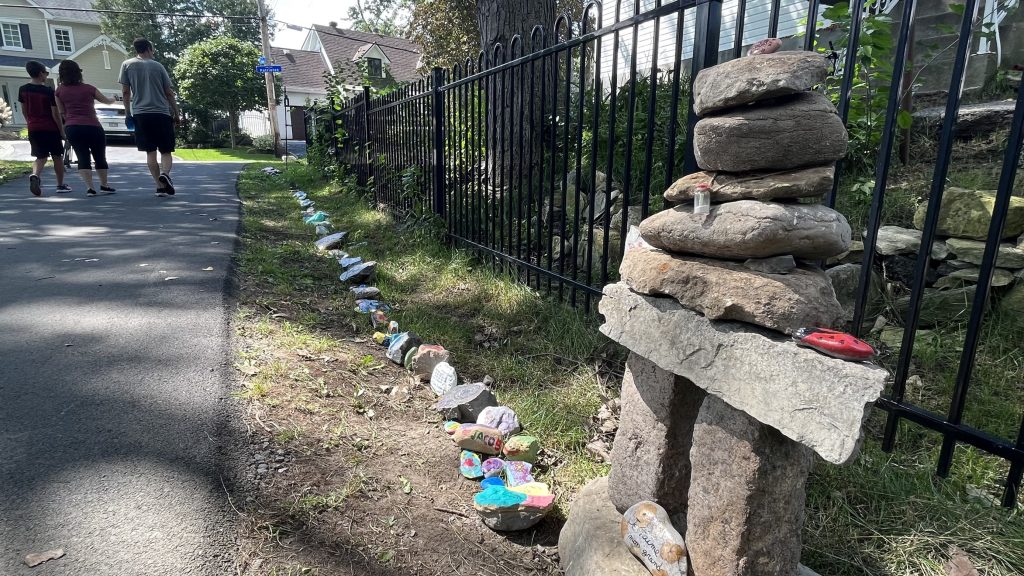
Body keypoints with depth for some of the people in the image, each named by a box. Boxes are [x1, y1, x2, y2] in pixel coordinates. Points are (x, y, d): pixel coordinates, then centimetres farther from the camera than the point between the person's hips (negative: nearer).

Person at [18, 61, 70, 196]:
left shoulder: (23, 90, 3)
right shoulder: (49, 91, -11)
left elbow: (24, 110, 10)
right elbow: (55, 114, -12)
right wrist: (62, 131, -3)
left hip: (33, 129, 4)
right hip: (51, 128, -4)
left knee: (41, 157, 9)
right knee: (57, 157, 10)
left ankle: (35, 175, -21)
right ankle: (61, 185, 15)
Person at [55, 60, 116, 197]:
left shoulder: (59, 90, 6)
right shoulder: (89, 88, 1)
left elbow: (62, 112, 11)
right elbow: (106, 100, 17)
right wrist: (113, 99, 39)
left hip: (71, 128, 1)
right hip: (92, 126, -1)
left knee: (83, 158, 3)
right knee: (100, 157, 14)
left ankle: (90, 188, -11)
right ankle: (104, 185, 25)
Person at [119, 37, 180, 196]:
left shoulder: (127, 65, 8)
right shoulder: (158, 66, 8)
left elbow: (126, 92, 4)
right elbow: (169, 93, 7)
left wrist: (127, 114, 12)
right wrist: (176, 115, 14)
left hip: (140, 114, 1)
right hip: (162, 113, -1)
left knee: (150, 152, 6)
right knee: (165, 151, 3)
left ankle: (160, 186, 0)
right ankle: (165, 174, -27)